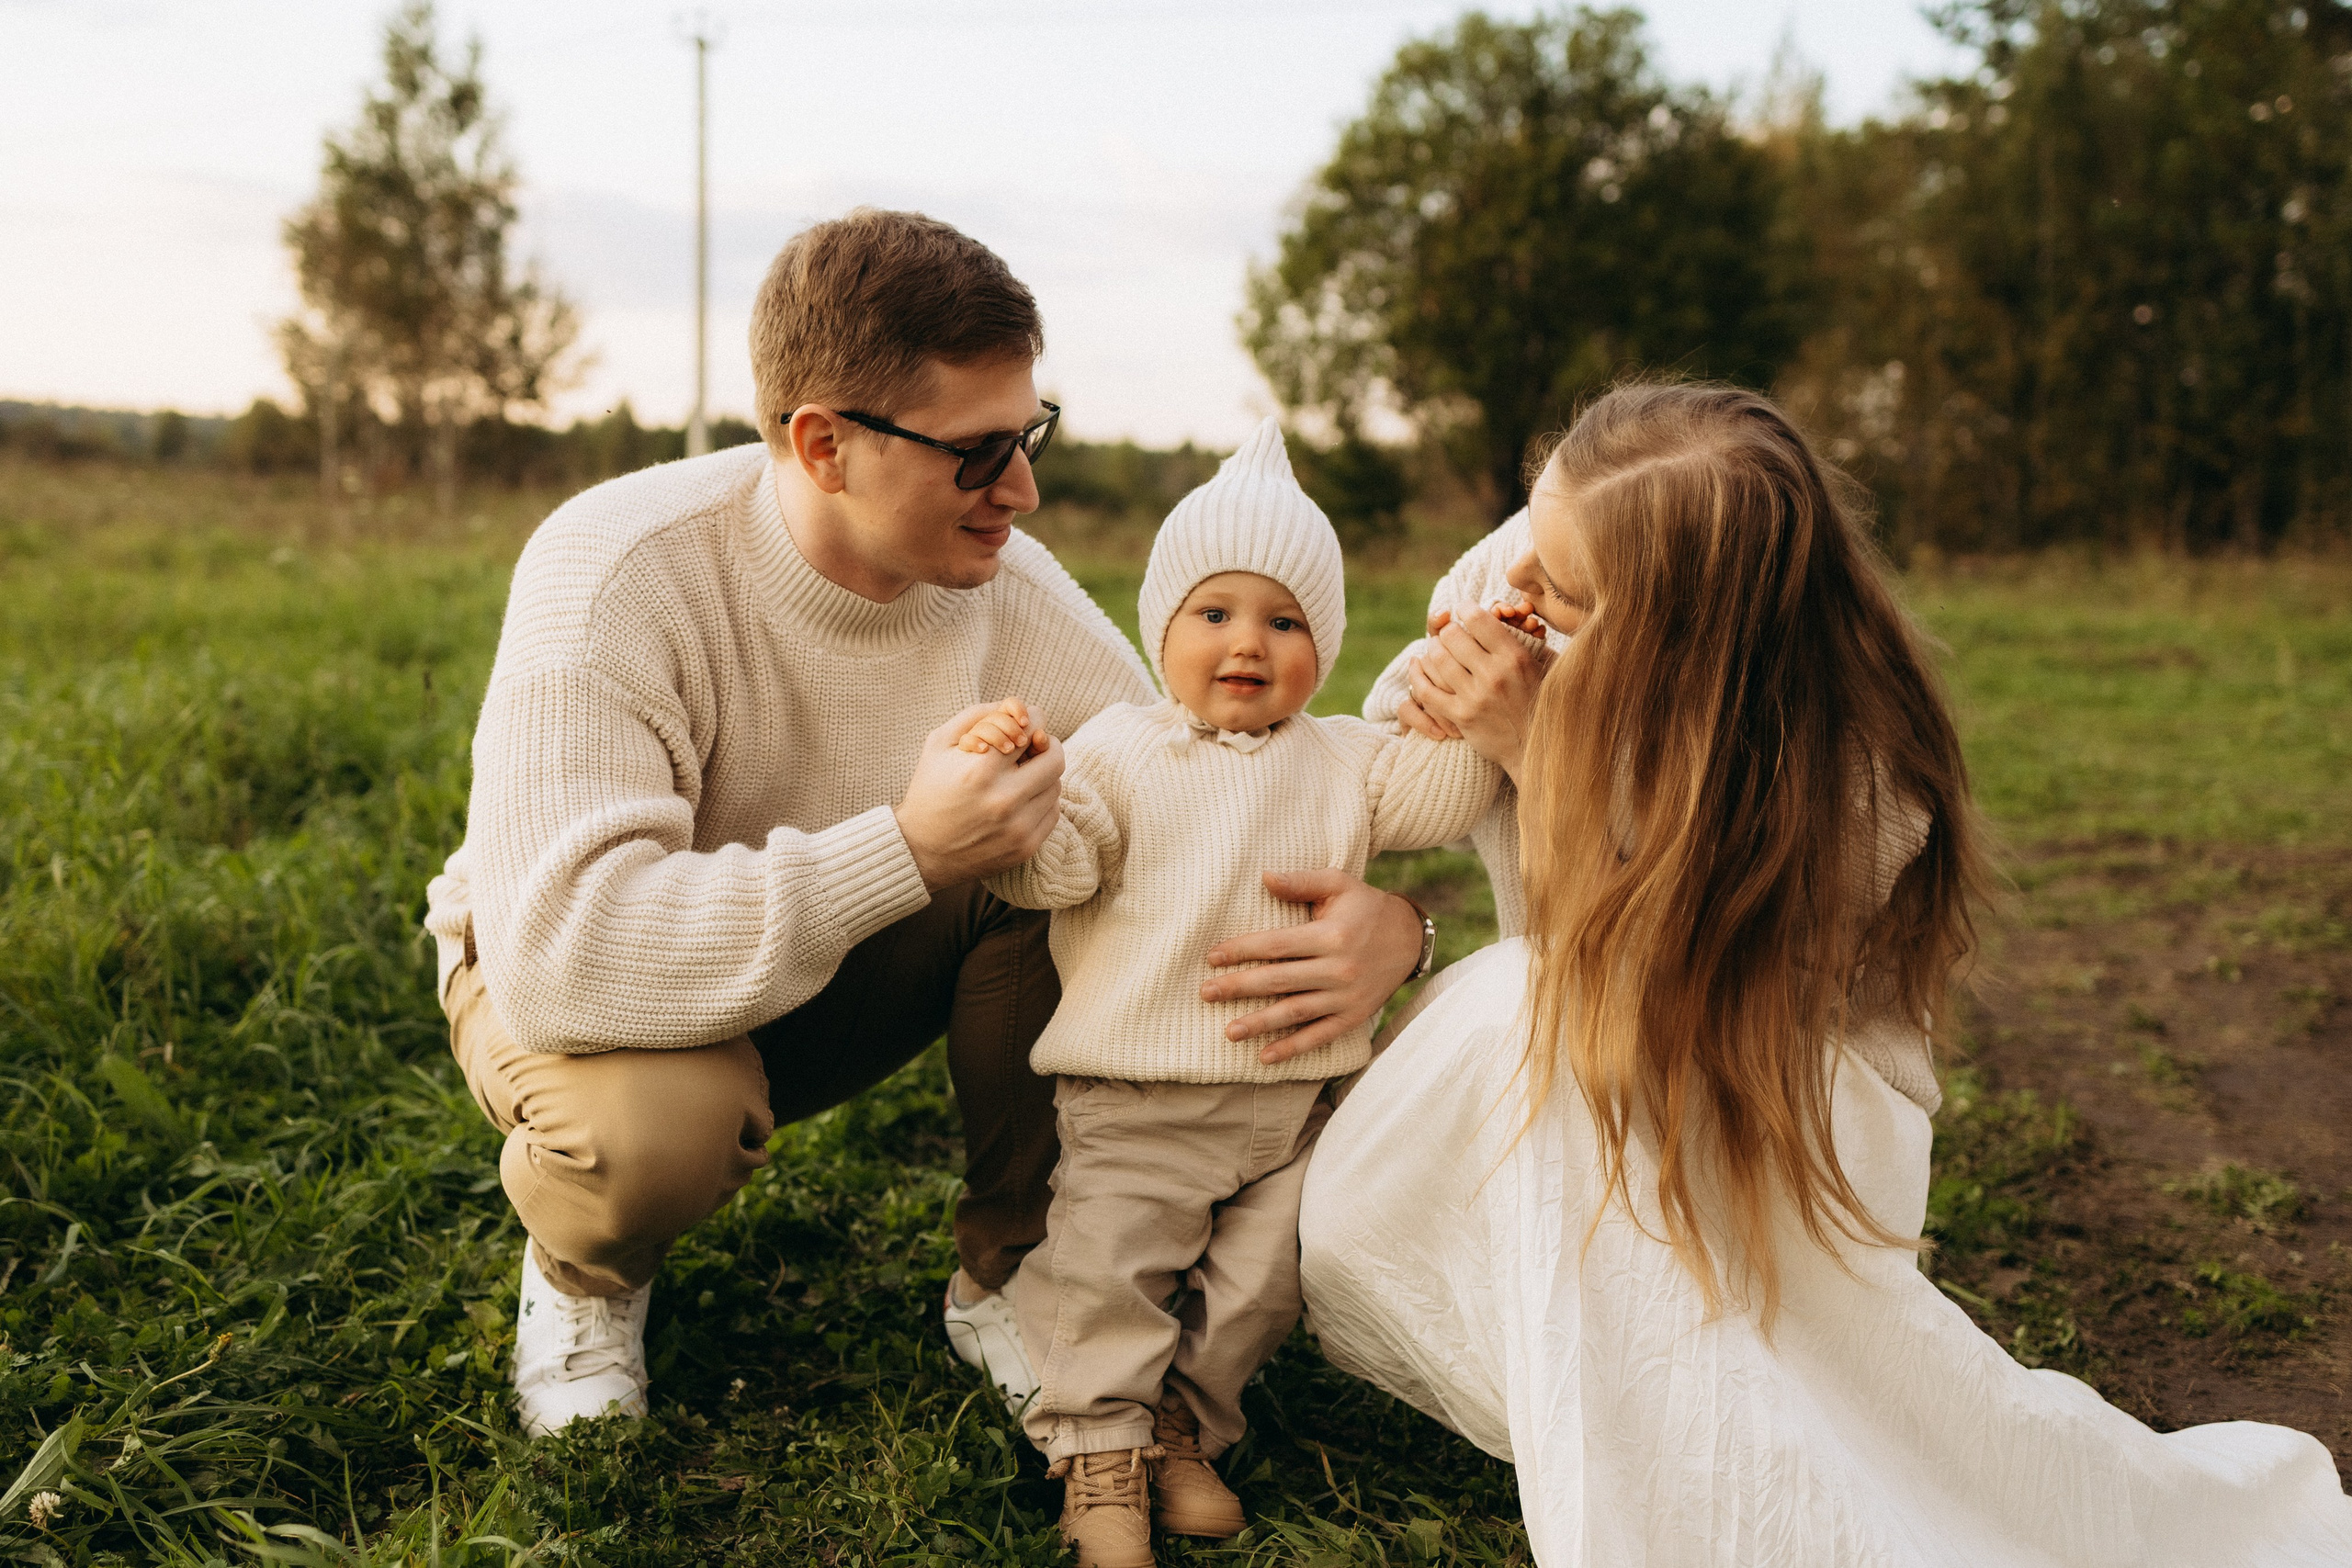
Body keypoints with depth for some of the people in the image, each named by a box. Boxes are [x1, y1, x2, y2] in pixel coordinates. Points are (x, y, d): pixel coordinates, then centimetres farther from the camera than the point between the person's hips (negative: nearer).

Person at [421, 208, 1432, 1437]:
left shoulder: (1003, 582, -17)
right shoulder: (616, 576, -32)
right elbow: (557, 951, -43)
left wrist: (1383, 913, -35)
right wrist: (909, 849, -45)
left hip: (835, 975, 4)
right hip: (567, 974, -4)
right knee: (660, 1117, -39)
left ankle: (1008, 1273, -2)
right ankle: (582, 1272, 1)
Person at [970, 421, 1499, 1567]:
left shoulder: (1342, 759, 10)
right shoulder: (1120, 750, -1)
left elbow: (1442, 794, -3)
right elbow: (1053, 870, -11)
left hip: (1291, 1096, 4)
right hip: (1135, 1097, -3)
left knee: (1260, 1277, 8)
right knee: (1106, 1269, -8)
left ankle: (1184, 1426, 23)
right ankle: (1102, 1447, 6)